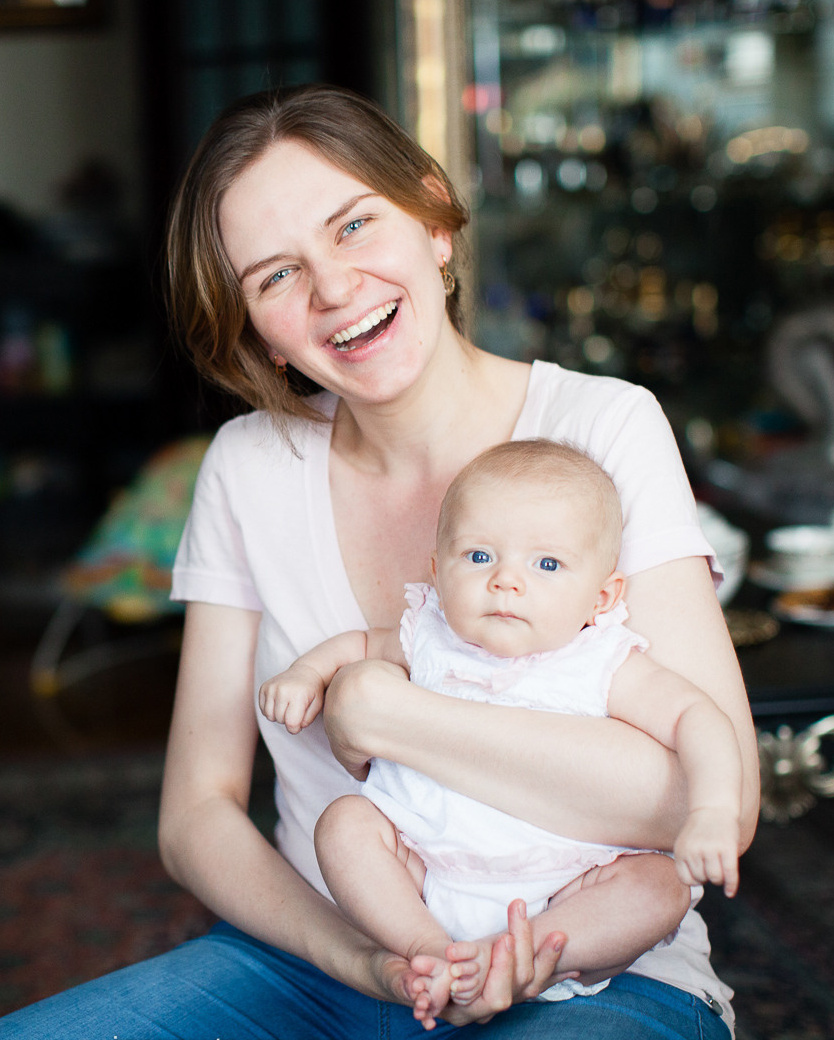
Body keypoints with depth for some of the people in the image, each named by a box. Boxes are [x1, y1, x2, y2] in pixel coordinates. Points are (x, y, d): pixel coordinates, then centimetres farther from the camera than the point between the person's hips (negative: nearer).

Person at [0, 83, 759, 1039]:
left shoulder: (602, 427, -9)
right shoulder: (250, 468, 1)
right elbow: (195, 816, 1)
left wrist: (376, 707, -18)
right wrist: (363, 959, -17)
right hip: (307, 960, 3)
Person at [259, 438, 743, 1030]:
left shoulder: (604, 667, -7)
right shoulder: (428, 641, 2)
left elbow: (697, 719, -13)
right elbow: (359, 646, 21)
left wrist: (713, 814, -29)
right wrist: (307, 674, 1)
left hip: (556, 892, -2)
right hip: (421, 879, 2)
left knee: (660, 887, -24)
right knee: (344, 822, -17)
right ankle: (428, 947, -22)